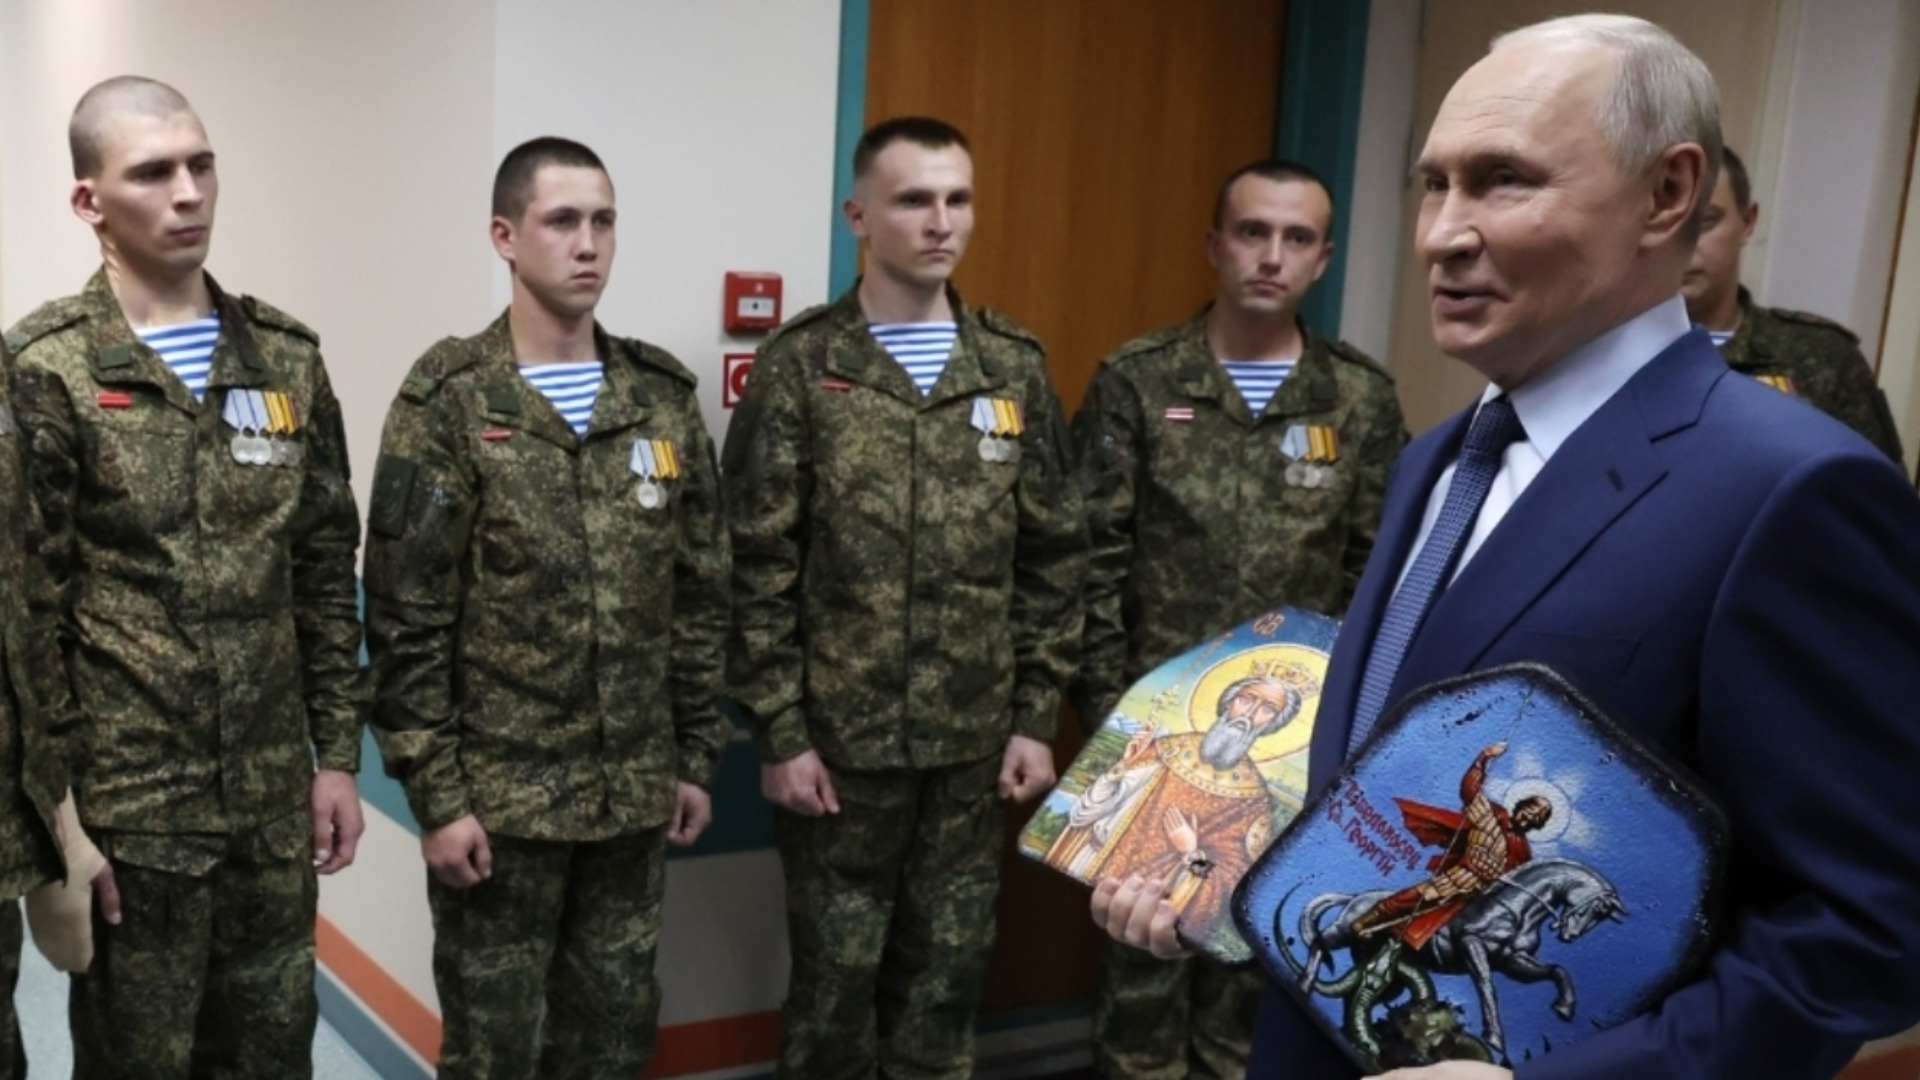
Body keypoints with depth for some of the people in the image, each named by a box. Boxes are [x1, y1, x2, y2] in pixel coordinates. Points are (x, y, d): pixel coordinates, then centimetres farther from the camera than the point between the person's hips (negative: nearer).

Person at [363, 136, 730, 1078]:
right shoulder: (450, 403, -9)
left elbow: (700, 597, 8)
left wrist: (698, 756, 7)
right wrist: (434, 793, -12)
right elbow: (406, 621, -10)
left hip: (635, 791, 4)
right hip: (498, 795, -4)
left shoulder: (664, 398, 4)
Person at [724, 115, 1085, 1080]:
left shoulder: (1016, 369, 4)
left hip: (973, 742, 3)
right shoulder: (800, 367, -6)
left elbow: (1054, 558, 6)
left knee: (949, 972, 14)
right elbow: (758, 568, -7)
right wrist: (778, 732, -9)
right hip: (836, 741, -3)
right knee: (835, 974, 11)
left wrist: (1036, 718, 3)